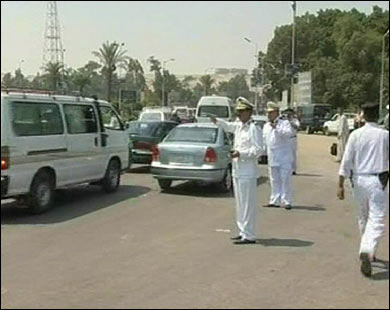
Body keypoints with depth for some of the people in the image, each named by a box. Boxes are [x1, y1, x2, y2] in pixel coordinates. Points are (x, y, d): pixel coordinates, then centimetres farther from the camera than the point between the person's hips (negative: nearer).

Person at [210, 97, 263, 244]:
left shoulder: (254, 128, -13)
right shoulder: (238, 126, 12)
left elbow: (258, 150, -19)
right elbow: (228, 126, 32)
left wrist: (240, 153, -27)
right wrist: (217, 121, 15)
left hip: (247, 172, -9)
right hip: (237, 171, 9)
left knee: (247, 205, -5)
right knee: (240, 204, 15)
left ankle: (249, 236, 0)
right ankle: (243, 232, 25)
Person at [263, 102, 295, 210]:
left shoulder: (284, 123, -3)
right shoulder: (266, 126, 16)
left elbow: (289, 133, -22)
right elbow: (264, 140, 21)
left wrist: (276, 128, -28)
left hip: (284, 159, -6)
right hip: (272, 159, 6)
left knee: (285, 180, -4)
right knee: (274, 181, 10)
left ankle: (287, 201, 0)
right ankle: (275, 201, 17)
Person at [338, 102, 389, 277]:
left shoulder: (356, 135, -1)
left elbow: (346, 161, -4)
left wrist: (341, 185, -1)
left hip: (359, 180, 3)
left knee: (364, 217, 20)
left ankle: (367, 251, 32)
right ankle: (367, 251, -25)